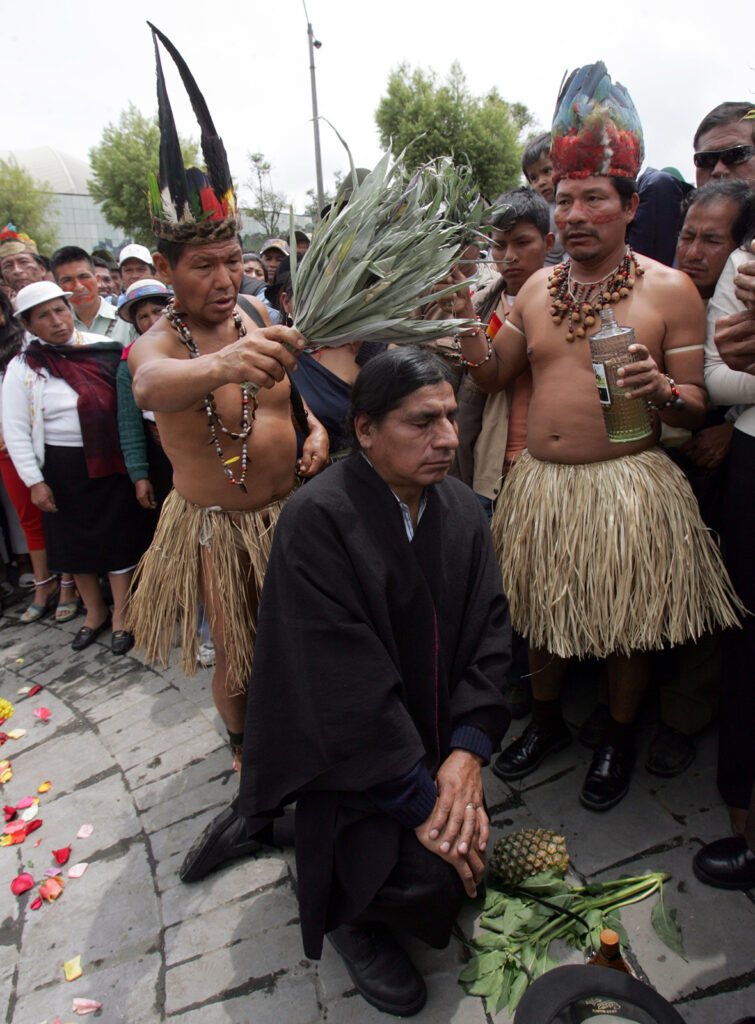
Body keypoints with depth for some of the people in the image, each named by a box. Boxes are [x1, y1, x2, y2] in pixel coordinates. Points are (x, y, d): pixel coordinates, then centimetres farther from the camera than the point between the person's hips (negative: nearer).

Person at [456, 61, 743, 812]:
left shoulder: (670, 289, -4)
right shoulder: (537, 287, 9)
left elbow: (695, 405, -4)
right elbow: (492, 375, 12)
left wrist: (660, 392, -26)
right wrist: (464, 320, -5)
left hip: (627, 486, -4)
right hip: (540, 483, 4)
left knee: (626, 628, 9)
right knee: (541, 613, 16)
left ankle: (618, 740, 35)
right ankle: (546, 720, 41)